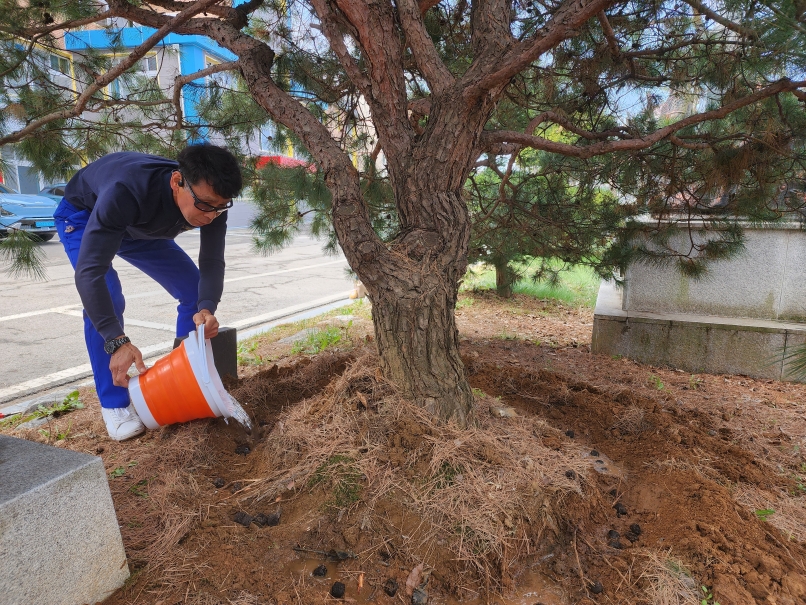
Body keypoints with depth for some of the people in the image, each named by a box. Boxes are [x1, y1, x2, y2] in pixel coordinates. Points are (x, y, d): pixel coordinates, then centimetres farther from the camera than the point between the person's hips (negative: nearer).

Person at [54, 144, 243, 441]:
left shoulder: (210, 199, -31)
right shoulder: (127, 191, -46)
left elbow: (212, 262, -25)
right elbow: (89, 271, -47)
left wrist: (207, 308, -44)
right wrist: (117, 341, -53)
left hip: (139, 226, 5)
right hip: (83, 217, -4)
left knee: (195, 291, -6)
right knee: (107, 298, -26)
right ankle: (114, 405, -10)